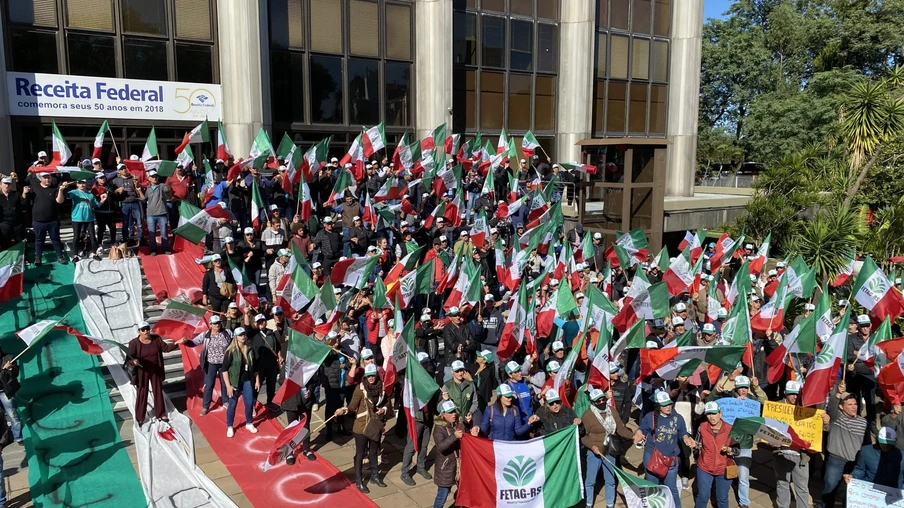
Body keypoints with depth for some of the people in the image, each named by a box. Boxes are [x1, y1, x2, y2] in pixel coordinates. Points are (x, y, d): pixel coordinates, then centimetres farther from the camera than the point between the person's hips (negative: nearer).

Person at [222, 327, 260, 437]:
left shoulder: (250, 350, 2)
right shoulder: (231, 351, -12)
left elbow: (255, 367, 11)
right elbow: (225, 369, -12)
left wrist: (257, 380, 9)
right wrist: (228, 385, -16)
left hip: (248, 381, 4)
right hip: (235, 382, -4)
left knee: (249, 403, 9)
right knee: (232, 404, 5)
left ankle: (249, 424, 29)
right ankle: (230, 427, 21)